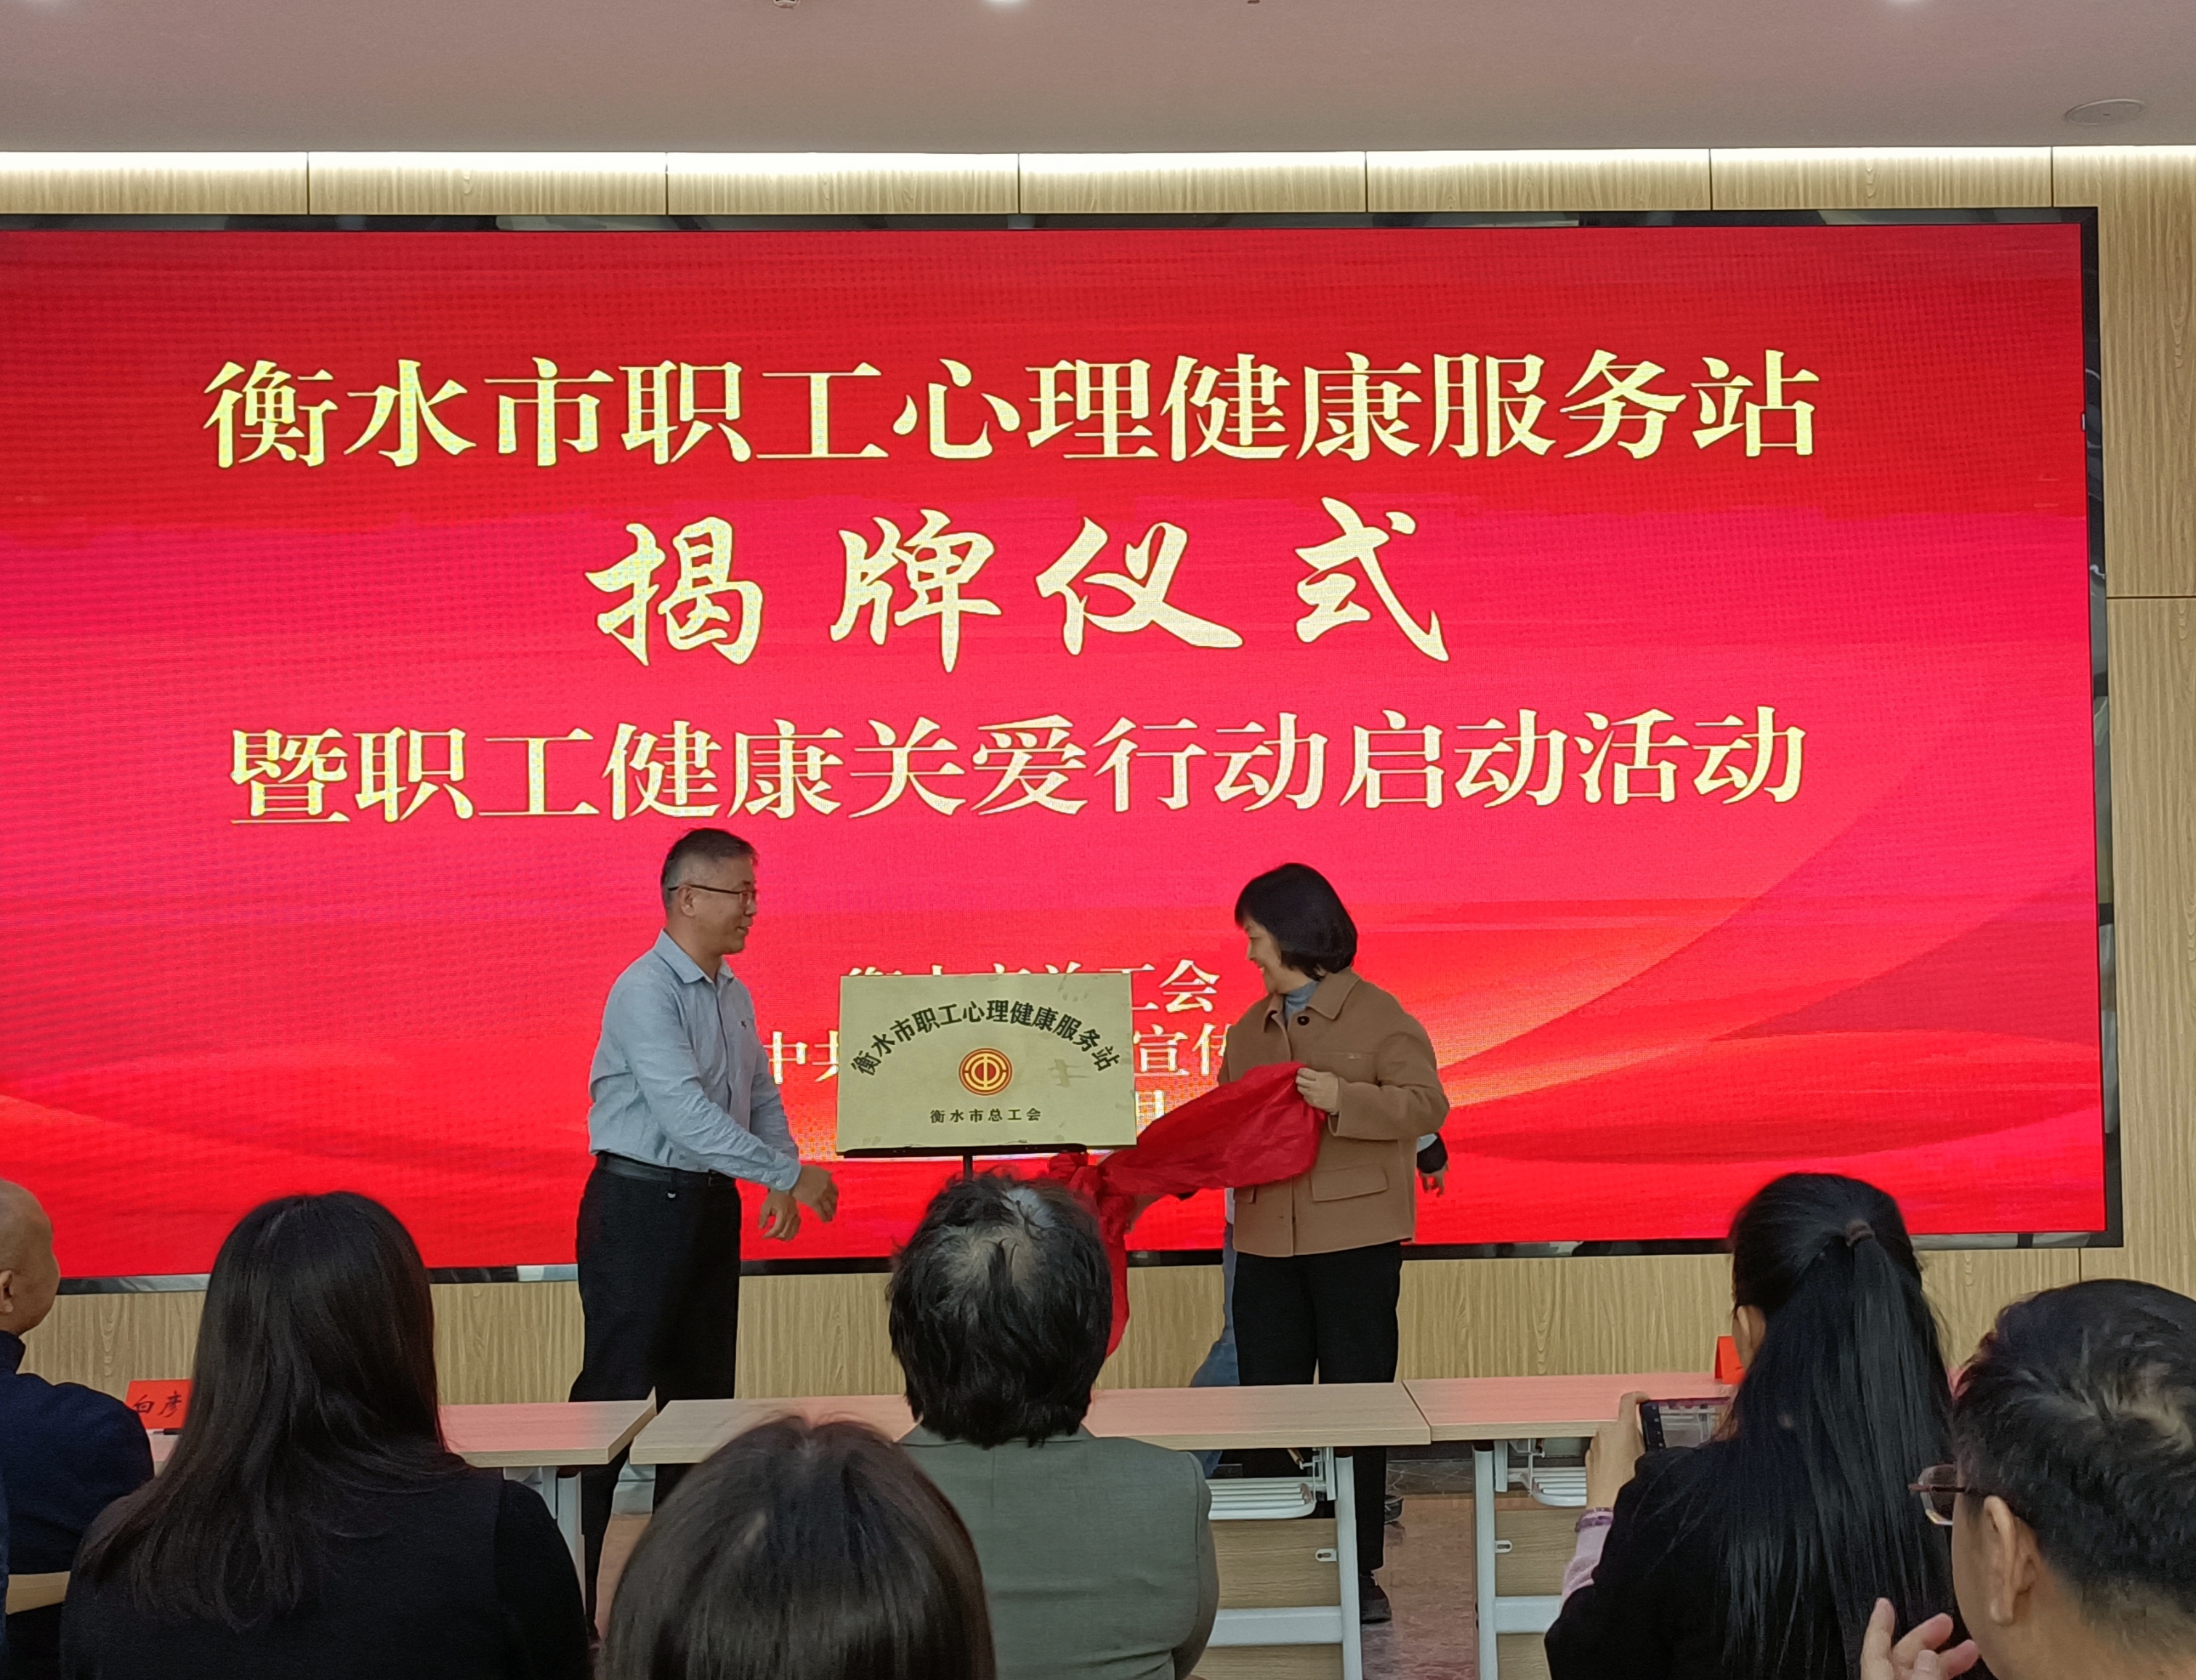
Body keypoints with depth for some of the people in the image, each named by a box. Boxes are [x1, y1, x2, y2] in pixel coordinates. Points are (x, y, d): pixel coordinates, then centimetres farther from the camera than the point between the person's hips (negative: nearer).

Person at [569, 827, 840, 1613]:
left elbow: (761, 1097, 20)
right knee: (618, 1389, -7)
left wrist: (780, 1183, 4)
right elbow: (686, 1113, -25)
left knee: (702, 1385, 13)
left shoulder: (733, 995, 11)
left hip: (710, 1202, 9)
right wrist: (788, 1174, -22)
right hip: (640, 1203, -8)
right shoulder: (647, 991, -16)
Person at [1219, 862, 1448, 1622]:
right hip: (1266, 1241, 5)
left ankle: (1358, 1568, 12)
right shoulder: (1248, 1032, 14)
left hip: (1355, 1238, -5)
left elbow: (1426, 1103, -12)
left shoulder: (1377, 1016, -4)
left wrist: (1342, 1097, -23)